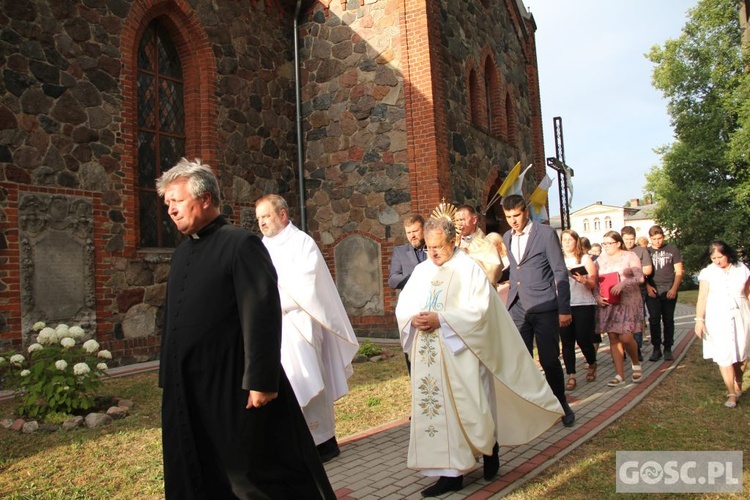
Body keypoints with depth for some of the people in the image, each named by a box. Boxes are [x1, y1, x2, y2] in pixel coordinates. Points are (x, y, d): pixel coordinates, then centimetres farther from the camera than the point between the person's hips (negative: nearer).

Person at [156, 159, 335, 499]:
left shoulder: (240, 244, -12)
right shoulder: (181, 253, 12)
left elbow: (263, 315, -17)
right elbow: (174, 319, 16)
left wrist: (261, 381, -20)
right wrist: (169, 378, 15)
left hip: (233, 387, -8)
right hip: (187, 390, 8)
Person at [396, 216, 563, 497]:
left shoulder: (469, 269, -5)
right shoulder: (420, 271, 10)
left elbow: (479, 309, -15)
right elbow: (403, 306, 10)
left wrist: (440, 319, -21)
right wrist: (413, 319, -12)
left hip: (460, 353, -5)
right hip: (428, 357, 5)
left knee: (471, 408, 1)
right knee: (436, 412, 6)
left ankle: (490, 449, 29)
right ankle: (451, 473, 18)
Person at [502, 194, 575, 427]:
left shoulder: (546, 233, -5)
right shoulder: (507, 237, 11)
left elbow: (560, 272, -6)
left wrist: (564, 309, -9)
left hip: (544, 307, -4)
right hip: (517, 308, 5)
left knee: (550, 360, 3)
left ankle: (561, 404, 24)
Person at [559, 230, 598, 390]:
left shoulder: (585, 259, 6)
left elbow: (593, 283, -1)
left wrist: (583, 280, -21)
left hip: (584, 305, -2)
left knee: (583, 339, -2)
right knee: (567, 342, -1)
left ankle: (592, 365, 28)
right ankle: (571, 376, 6)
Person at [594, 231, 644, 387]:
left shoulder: (630, 257, 1)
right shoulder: (601, 259, 12)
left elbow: (640, 278, -10)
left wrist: (622, 283, -24)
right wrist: (597, 296, -5)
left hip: (627, 302, -4)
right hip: (607, 304, 4)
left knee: (626, 337, -11)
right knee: (613, 338, 1)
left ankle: (636, 364, 19)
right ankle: (620, 375, 7)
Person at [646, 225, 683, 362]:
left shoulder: (672, 250, 7)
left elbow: (679, 272, 5)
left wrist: (674, 288, -7)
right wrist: (647, 286, -7)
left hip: (669, 290, 0)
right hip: (652, 290, 1)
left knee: (668, 320, 3)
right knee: (654, 320, -1)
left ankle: (668, 349, 10)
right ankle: (656, 349, 5)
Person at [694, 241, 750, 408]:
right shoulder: (707, 273, -2)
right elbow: (702, 298, -3)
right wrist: (699, 320, -7)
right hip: (717, 319, -1)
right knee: (724, 356, -4)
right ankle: (732, 393, 3)